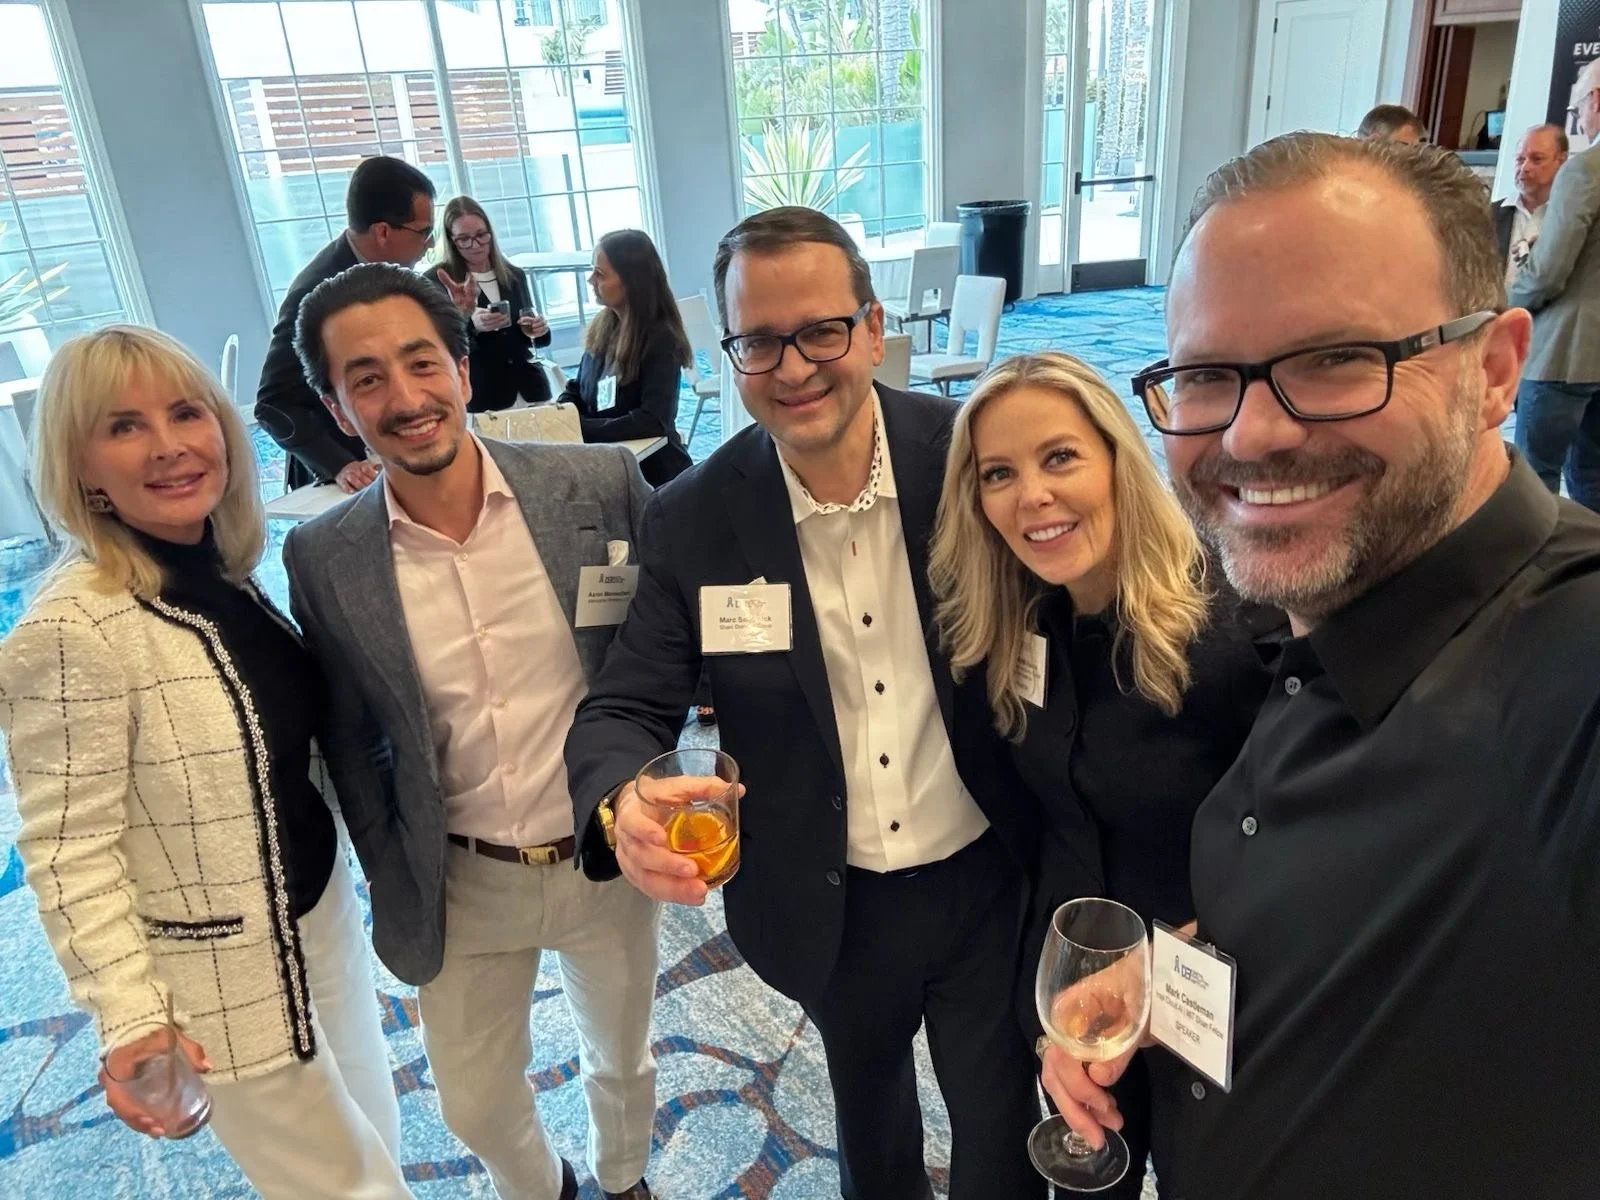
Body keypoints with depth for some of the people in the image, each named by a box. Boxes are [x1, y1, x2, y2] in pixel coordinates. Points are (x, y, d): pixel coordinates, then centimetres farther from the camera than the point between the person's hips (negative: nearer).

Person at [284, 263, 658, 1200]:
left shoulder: (601, 485, -16)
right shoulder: (324, 560, -10)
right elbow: (354, 747, 1)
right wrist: (397, 892, 3)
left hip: (608, 861, 0)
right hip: (461, 887, 1)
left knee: (623, 1062, 25)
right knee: (477, 1107, 22)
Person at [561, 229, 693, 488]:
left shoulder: (661, 339, -16)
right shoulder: (602, 328, 3)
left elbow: (655, 421, -25)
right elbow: (578, 390, 13)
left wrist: (581, 428, -27)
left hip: (653, 474, -6)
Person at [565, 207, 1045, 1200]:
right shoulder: (695, 520, -13)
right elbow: (626, 708, -12)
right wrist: (621, 804, -35)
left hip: (986, 885, -1)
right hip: (829, 907, 2)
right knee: (869, 1120, 30)